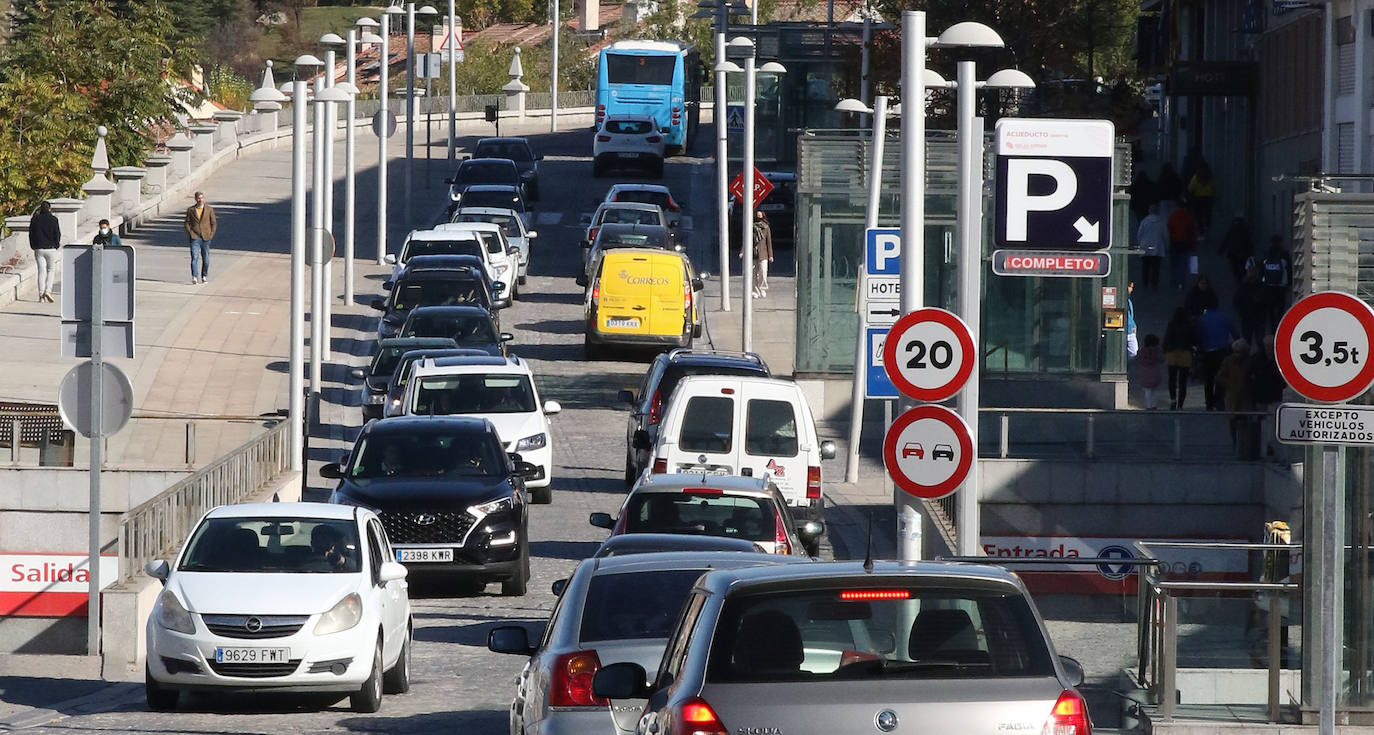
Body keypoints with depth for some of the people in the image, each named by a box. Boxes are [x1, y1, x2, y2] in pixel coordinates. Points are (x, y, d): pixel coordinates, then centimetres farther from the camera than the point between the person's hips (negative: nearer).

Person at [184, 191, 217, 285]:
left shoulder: (210, 209, 5)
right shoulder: (190, 210, 5)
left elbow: (214, 223, 9)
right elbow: (187, 222, 9)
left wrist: (211, 234, -1)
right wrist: (189, 233, -3)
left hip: (206, 237, 1)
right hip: (195, 237, -1)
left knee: (206, 258, 9)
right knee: (194, 257, -14)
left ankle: (204, 276, 25)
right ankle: (194, 277, -22)